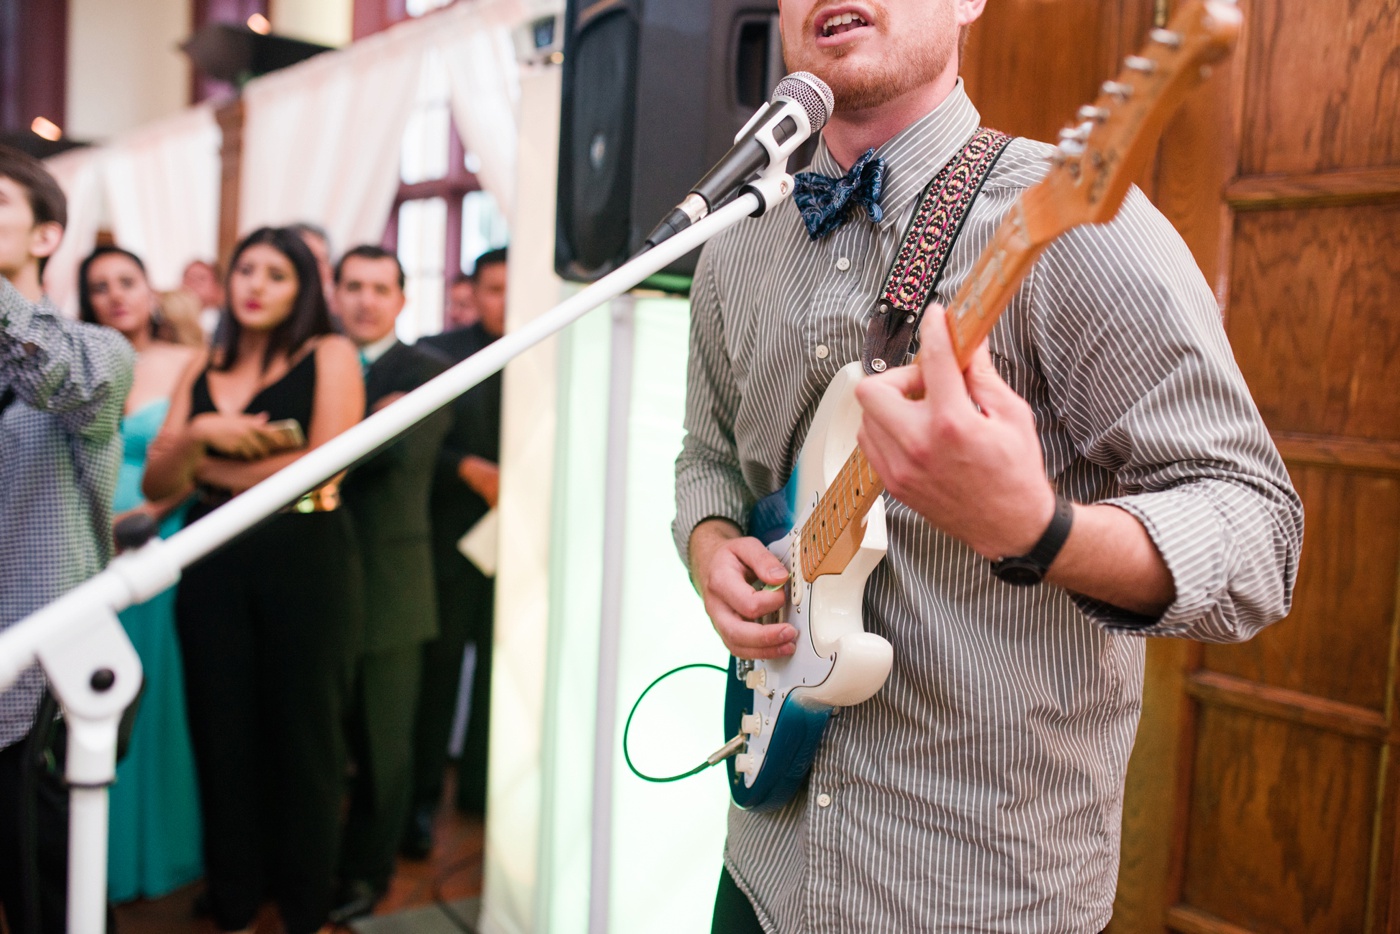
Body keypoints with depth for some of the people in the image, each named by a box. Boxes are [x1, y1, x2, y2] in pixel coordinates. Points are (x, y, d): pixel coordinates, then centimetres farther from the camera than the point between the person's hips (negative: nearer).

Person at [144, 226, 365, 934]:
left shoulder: (330, 355, -1)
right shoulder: (202, 369, 12)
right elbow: (155, 483, 6)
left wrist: (209, 470, -1)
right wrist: (198, 435, -15)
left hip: (305, 563, -4)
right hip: (214, 567, 4)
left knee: (303, 738, 5)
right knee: (223, 735, 9)